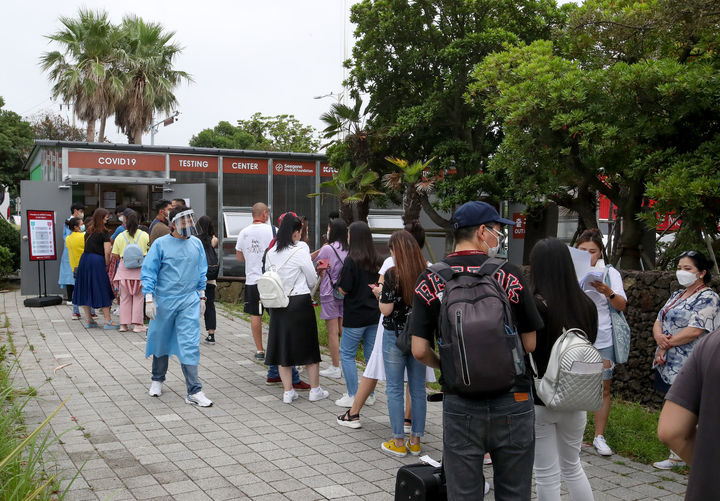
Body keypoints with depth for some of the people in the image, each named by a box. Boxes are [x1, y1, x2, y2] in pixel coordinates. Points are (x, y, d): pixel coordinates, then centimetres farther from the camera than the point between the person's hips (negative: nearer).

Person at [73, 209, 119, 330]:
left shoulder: (88, 232, 11)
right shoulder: (104, 233, -7)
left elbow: (87, 246, 13)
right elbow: (107, 253, -13)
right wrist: (107, 265, 1)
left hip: (84, 259, 6)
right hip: (97, 261, -6)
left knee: (86, 289, 12)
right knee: (103, 291, 0)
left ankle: (88, 319, 19)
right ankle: (107, 321, 1)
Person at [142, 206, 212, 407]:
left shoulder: (196, 244, 4)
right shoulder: (160, 244, -7)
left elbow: (201, 272, 14)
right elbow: (148, 273, -6)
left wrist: (201, 296, 14)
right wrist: (149, 299, -12)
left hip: (189, 301, 2)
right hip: (164, 301, -1)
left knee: (190, 345, -6)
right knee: (161, 342, 14)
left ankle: (194, 392, -5)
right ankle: (157, 380, 37)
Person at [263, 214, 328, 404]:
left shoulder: (270, 253, 1)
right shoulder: (300, 252, -14)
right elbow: (312, 280, -4)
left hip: (277, 304, 5)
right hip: (300, 303, -5)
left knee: (282, 345, 11)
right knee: (308, 346, 8)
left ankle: (288, 391, 14)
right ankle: (315, 389, 16)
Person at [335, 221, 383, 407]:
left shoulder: (352, 260, -14)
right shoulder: (378, 260, 4)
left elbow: (344, 289, -14)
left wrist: (339, 285, 5)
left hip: (355, 315, -6)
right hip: (374, 314, 6)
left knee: (346, 354, 5)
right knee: (371, 354, 13)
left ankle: (353, 396, 4)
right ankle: (369, 394, 20)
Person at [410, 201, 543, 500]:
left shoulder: (430, 280, -2)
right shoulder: (509, 275, -6)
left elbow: (420, 350, -6)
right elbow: (530, 344, -2)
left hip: (460, 405, 1)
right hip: (512, 401, -1)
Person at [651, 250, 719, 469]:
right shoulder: (677, 295, 17)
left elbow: (694, 330, -20)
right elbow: (659, 321, 13)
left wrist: (667, 344, -11)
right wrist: (660, 338, -9)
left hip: (687, 367, -8)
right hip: (669, 364, 8)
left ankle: (678, 456, 5)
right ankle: (678, 454, 19)